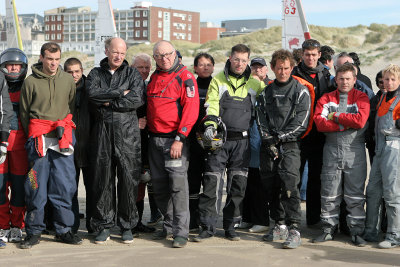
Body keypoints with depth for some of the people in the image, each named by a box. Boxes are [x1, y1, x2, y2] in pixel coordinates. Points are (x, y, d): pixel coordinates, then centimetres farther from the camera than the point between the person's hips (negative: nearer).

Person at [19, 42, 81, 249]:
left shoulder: (68, 80, 9)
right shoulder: (30, 82, 2)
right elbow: (24, 112, 10)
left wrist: (65, 129, 10)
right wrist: (32, 136, 9)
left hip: (63, 137, 2)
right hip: (38, 138, -2)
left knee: (64, 183, 0)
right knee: (36, 185, -1)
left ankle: (64, 229, 9)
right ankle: (34, 231, 8)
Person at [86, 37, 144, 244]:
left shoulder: (133, 74, 10)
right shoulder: (95, 74, 13)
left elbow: (137, 99, -7)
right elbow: (93, 94, -7)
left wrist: (109, 102, -7)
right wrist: (120, 93, -8)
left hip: (127, 133, -1)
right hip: (102, 132, 1)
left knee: (128, 179, -1)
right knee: (102, 180, 2)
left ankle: (127, 226, 10)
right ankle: (103, 226, 12)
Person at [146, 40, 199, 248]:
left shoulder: (185, 77, -6)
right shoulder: (154, 78, 15)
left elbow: (191, 110, -13)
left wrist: (179, 139, -18)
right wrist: (144, 122, 11)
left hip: (175, 138, -7)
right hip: (154, 138, 7)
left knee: (178, 184, -11)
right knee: (159, 186, 9)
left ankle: (181, 232, -9)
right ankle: (169, 225, 21)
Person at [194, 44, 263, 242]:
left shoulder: (255, 84, 12)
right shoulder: (218, 80, 7)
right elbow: (211, 104, -5)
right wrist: (210, 125, -19)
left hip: (242, 140, 2)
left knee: (238, 185, 4)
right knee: (212, 182, -7)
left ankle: (230, 226, 15)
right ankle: (207, 226, 0)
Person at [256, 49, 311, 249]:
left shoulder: (301, 91, 3)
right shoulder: (266, 92, 15)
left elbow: (301, 121, -5)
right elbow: (261, 118, 8)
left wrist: (280, 137, -10)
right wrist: (269, 140, -7)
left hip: (290, 145, -4)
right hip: (268, 146, 5)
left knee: (289, 185, -15)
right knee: (271, 186, 6)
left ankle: (294, 230, -14)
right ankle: (280, 225, 18)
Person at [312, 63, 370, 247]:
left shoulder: (361, 97, 5)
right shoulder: (326, 99, 9)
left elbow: (360, 121, -13)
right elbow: (319, 122, -7)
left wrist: (336, 116, -7)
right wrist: (346, 123, -13)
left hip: (355, 150, -1)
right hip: (332, 149, 2)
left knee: (355, 193, 1)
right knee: (329, 192, 4)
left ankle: (356, 231, 9)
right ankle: (328, 230, 15)